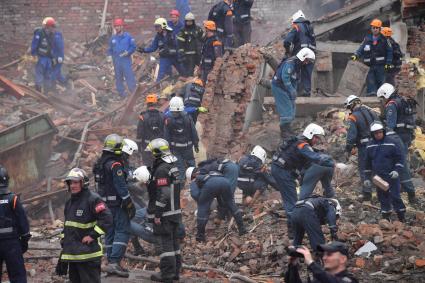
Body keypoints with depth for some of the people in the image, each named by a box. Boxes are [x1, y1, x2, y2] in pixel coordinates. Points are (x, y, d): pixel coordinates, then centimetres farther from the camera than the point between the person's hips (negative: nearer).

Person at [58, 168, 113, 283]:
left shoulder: (93, 199, -11)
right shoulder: (70, 202, 17)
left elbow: (107, 218, -20)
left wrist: (93, 235, -19)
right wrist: (63, 241, 19)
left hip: (88, 253, -9)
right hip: (72, 254, 9)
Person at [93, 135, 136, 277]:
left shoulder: (100, 163, 11)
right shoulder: (115, 165, -18)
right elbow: (121, 186, -18)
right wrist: (129, 204, -13)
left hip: (105, 201, 9)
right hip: (116, 203, -9)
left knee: (110, 232, 13)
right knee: (122, 231, -7)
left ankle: (111, 263, 17)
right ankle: (115, 262, -16)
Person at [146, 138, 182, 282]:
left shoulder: (161, 170, -18)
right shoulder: (173, 167, 12)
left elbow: (163, 194, -23)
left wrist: (157, 214, -20)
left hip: (164, 214, -10)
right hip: (175, 211, 10)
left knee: (165, 243, -5)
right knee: (173, 242, 14)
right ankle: (175, 271, 20)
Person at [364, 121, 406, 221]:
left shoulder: (391, 143, -5)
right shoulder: (370, 146, 7)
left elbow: (399, 158, -1)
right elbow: (368, 163, 15)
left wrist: (397, 170, -14)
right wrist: (367, 178, 13)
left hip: (391, 176, -4)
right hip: (378, 177, 4)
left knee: (395, 196, -3)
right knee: (382, 197, 7)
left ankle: (401, 218, 4)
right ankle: (386, 218, 14)